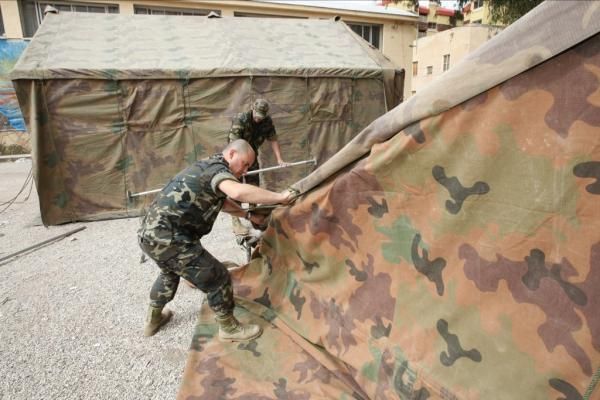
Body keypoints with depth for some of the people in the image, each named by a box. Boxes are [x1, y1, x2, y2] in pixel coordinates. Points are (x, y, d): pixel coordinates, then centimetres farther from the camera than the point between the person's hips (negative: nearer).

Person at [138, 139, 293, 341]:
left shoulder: (207, 167, 18)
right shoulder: (216, 168, -12)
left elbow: (222, 201, 33)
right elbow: (238, 192, -35)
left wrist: (249, 215, 33)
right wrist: (280, 197, -26)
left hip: (150, 232, 11)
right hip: (168, 238, -11)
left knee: (171, 271, 36)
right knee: (217, 278, 0)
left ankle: (153, 319, 53)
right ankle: (229, 328, 18)